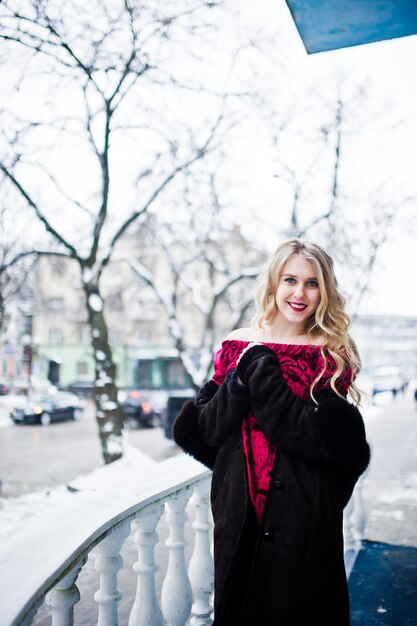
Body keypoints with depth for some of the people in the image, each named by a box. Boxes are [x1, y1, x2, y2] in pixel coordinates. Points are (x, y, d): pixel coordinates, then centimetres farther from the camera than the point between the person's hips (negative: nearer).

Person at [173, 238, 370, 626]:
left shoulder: (332, 355, -5)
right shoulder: (239, 346, 1)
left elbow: (325, 439, -17)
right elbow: (206, 430, -2)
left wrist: (260, 372, -20)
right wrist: (241, 380, -19)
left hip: (303, 518, -2)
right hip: (239, 514, 2)